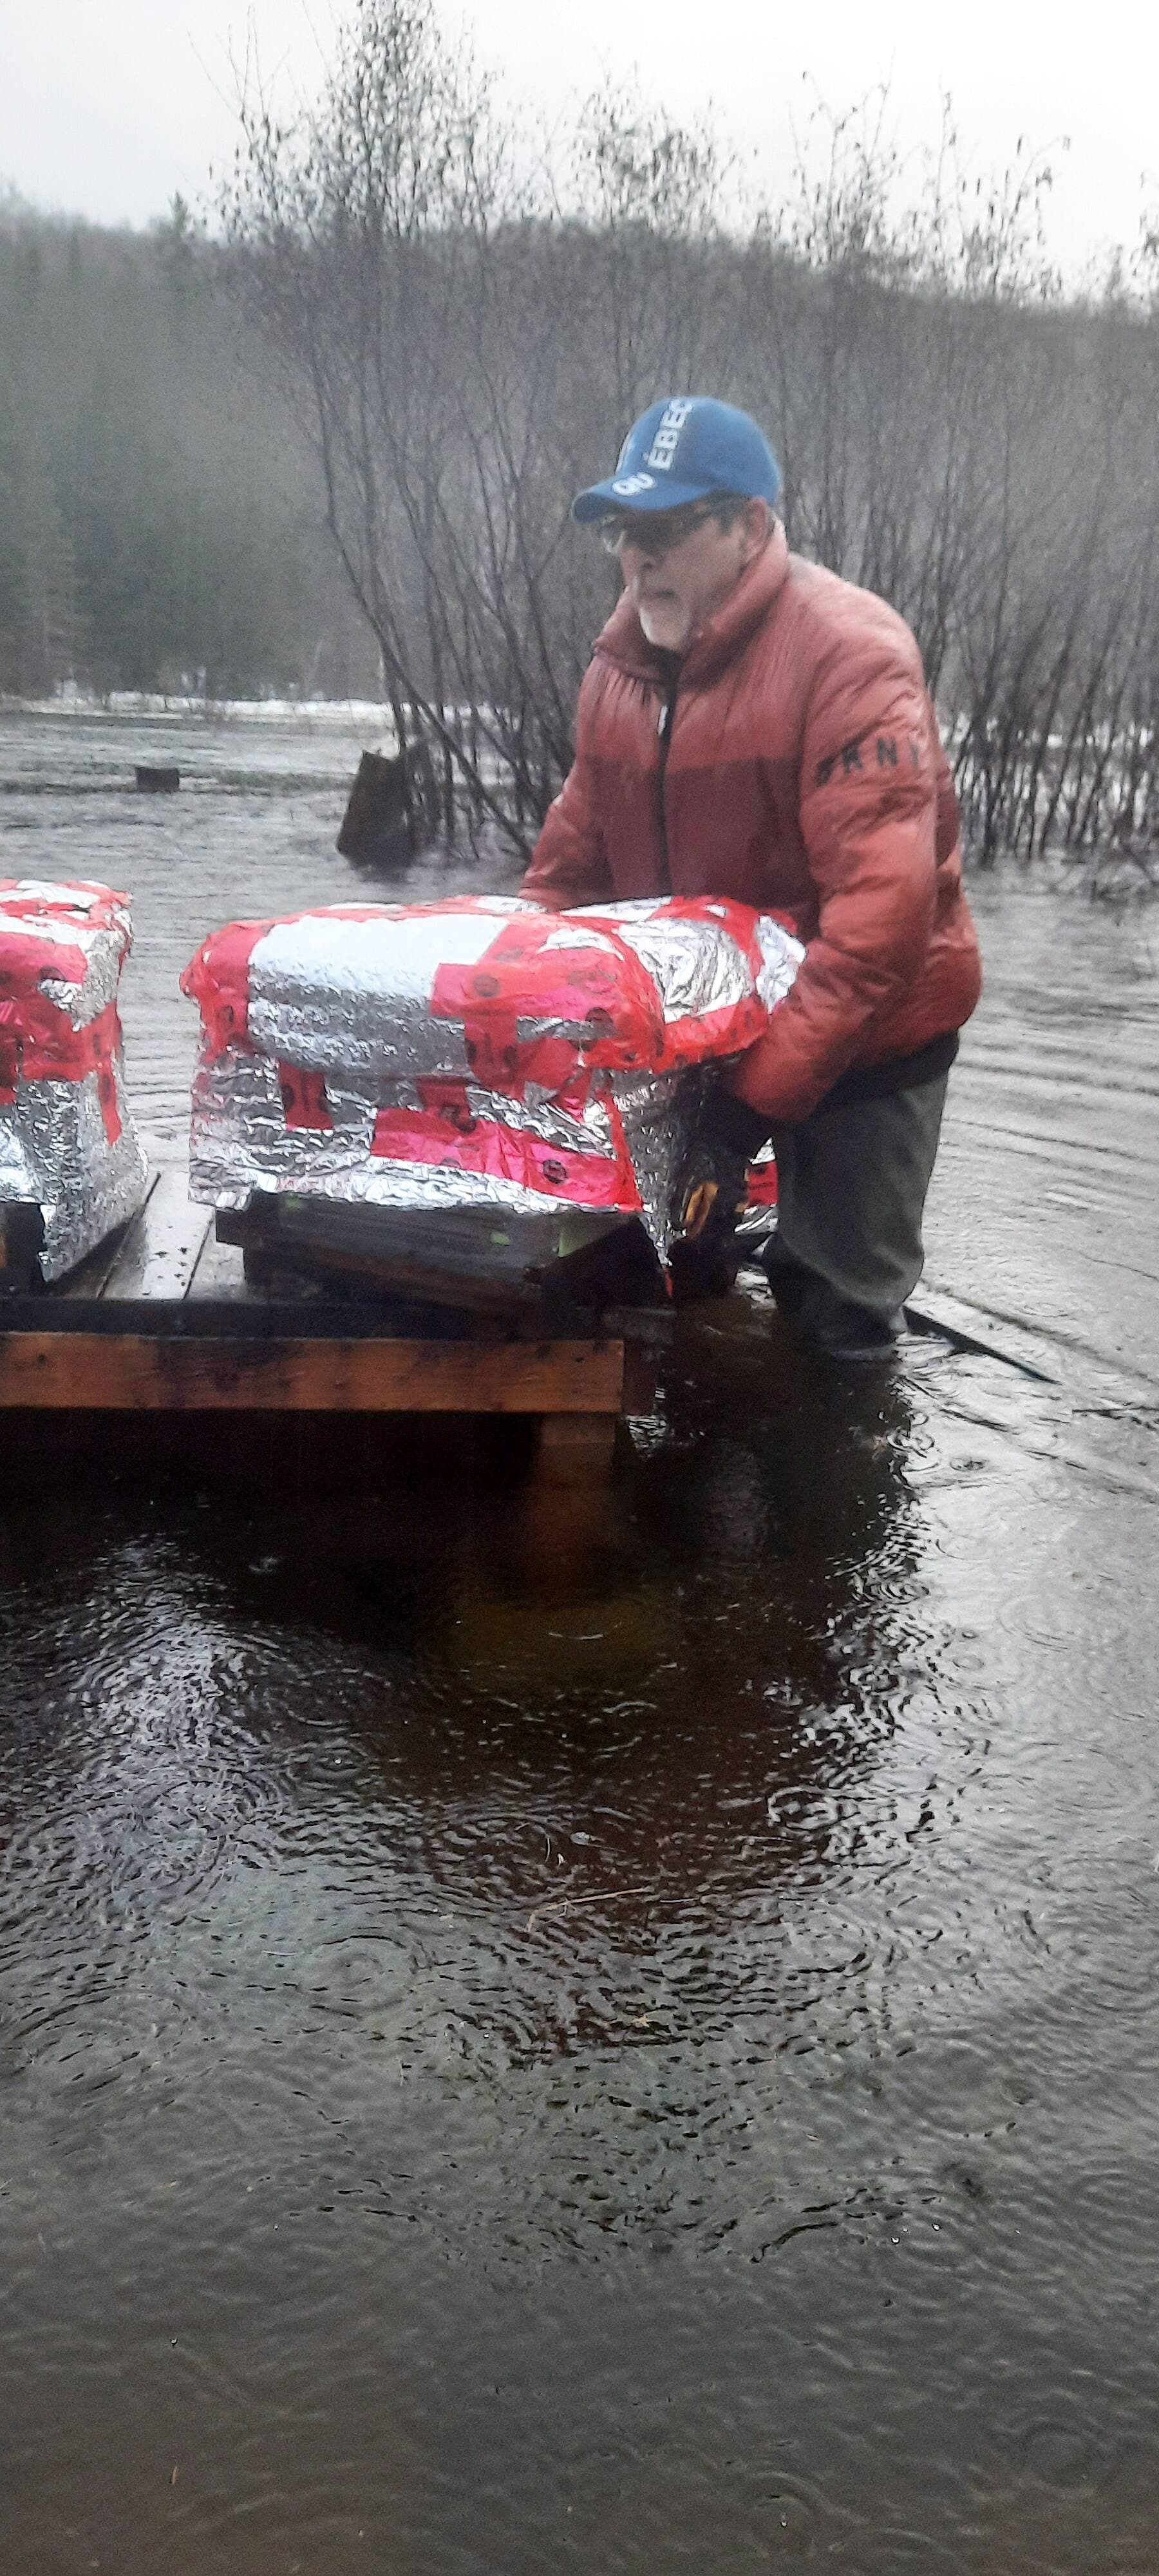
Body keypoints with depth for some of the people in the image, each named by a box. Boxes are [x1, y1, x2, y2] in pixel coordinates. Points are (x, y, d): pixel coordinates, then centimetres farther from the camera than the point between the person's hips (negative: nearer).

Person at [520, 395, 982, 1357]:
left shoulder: (850, 655, -23)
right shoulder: (623, 661, 1)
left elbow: (882, 908, -32)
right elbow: (573, 856, 8)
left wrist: (754, 1098, -36)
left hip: (861, 1038, -6)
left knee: (839, 1309, 2)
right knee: (671, 1272, 12)